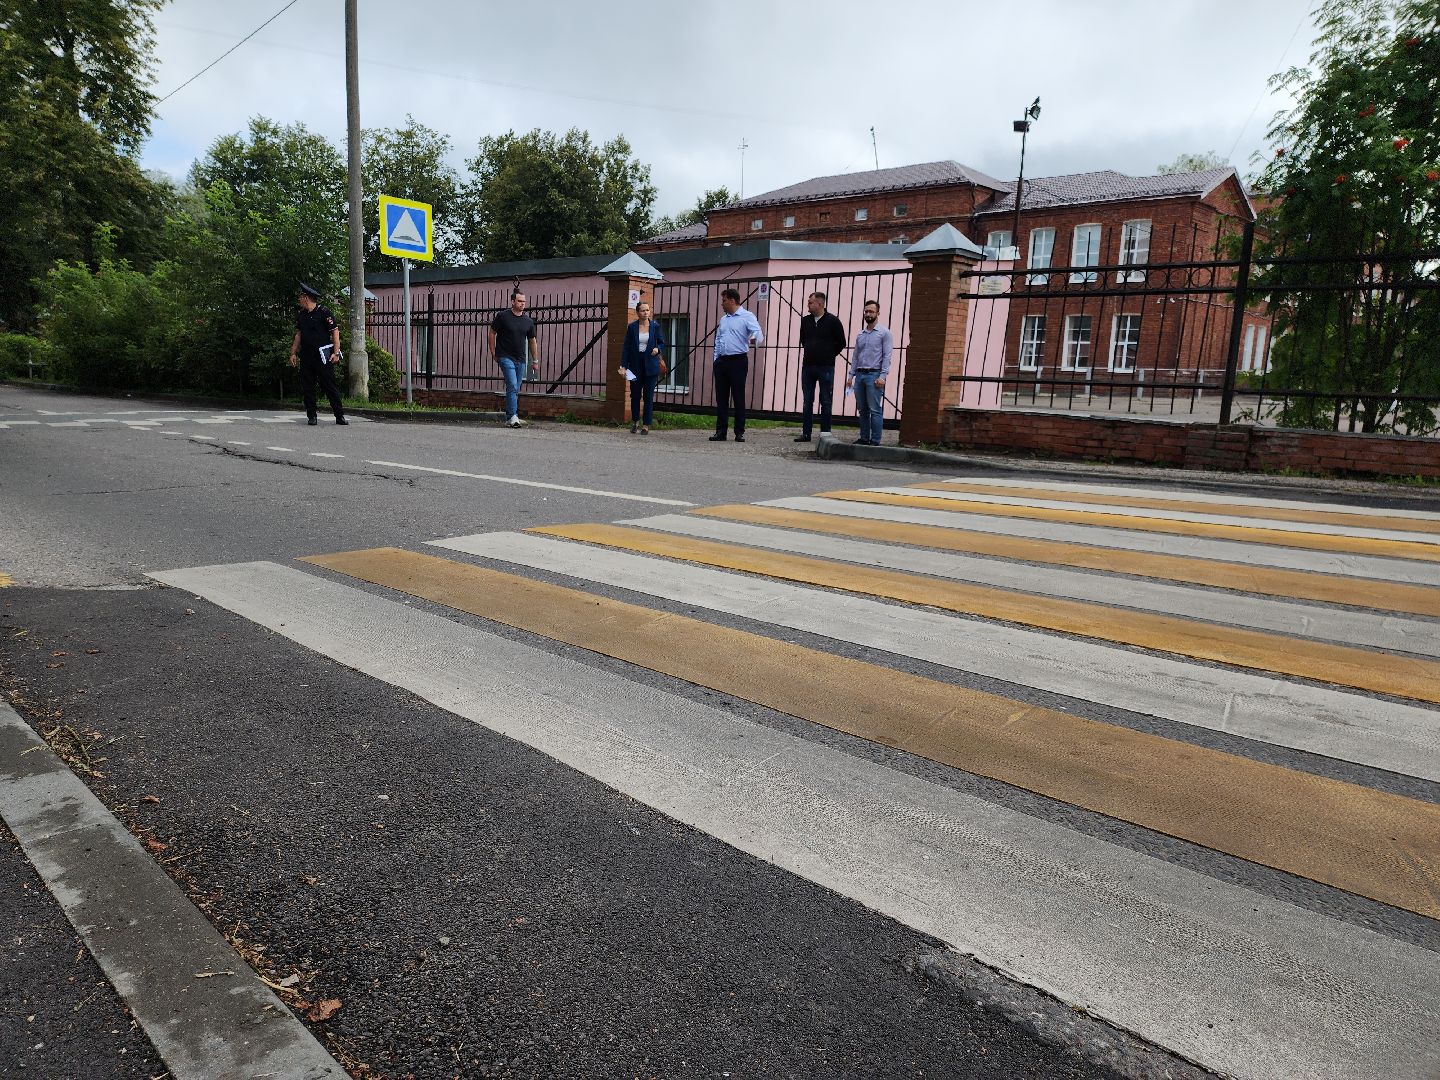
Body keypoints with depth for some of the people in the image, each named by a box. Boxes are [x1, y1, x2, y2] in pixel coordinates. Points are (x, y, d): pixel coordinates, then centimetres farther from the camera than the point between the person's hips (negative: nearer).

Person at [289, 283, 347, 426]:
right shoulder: (300, 314, 14)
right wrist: (293, 353, 14)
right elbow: (298, 334, 19)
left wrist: (336, 353, -15)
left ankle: (340, 416, -2)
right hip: (306, 358, 6)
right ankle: (311, 417, 12)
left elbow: (335, 332, -7)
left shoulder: (324, 312, -6)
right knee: (307, 388, 5)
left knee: (330, 387, -5)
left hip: (323, 357, -6)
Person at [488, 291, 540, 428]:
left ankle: (509, 417, 18)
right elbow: (492, 333, 5)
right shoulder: (502, 316, -3)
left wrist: (535, 360, 17)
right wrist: (493, 353, 1)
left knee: (516, 390, 9)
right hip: (506, 357, -5)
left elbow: (532, 340, 17)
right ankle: (512, 416, -17)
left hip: (520, 360, 5)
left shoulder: (528, 321, 8)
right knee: (512, 386, -16)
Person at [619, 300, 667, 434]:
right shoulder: (632, 327, 1)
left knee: (649, 395, 0)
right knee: (635, 394, 6)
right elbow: (626, 347, 0)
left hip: (650, 364, 0)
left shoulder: (655, 326, 2)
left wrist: (658, 349, -13)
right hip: (635, 364, 0)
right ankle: (634, 421, 26)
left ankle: (646, 425, 7)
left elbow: (662, 343, 10)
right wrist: (623, 366, -7)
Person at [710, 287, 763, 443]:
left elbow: (758, 334, -19)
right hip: (722, 361, 7)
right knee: (721, 398, 5)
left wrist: (754, 339, -42)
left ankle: (739, 432, 2)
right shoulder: (723, 319, 19)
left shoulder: (747, 317, -4)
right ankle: (720, 431, 10)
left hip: (738, 361, -7)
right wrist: (716, 359, 14)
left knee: (738, 398, -3)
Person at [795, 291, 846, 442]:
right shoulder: (805, 321, 8)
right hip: (807, 366, 5)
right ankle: (805, 433, 11)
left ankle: (825, 433, 5)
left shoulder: (833, 321, -5)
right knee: (807, 401, 6)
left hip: (825, 367, -4)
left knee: (825, 402, 1)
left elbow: (841, 343, 0)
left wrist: (829, 356, 7)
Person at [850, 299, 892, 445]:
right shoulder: (860, 334, 16)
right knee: (862, 410, 8)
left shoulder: (884, 333, -1)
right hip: (860, 374, 6)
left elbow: (886, 356, -7)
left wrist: (882, 376, -16)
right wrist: (851, 375, 9)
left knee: (875, 410, -8)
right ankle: (864, 438, 14)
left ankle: (875, 441, -7)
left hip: (874, 375, -6)